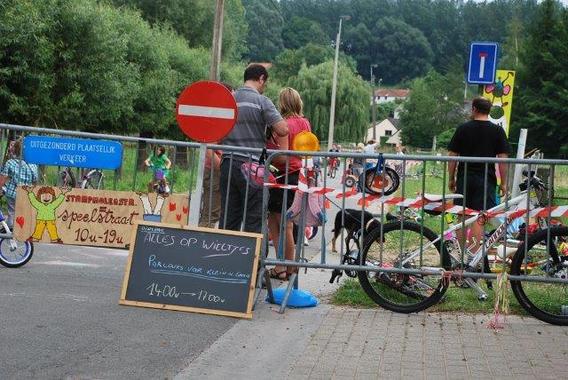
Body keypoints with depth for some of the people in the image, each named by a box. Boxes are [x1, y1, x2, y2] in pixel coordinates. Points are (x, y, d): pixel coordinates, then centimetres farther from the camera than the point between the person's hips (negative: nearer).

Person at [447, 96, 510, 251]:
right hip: (486, 180, -2)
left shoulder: (463, 129, 4)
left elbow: (452, 155, 4)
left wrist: (451, 179, 13)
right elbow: (503, 158, -3)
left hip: (464, 178, 2)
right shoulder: (498, 131, 1)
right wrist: (503, 183, 4)